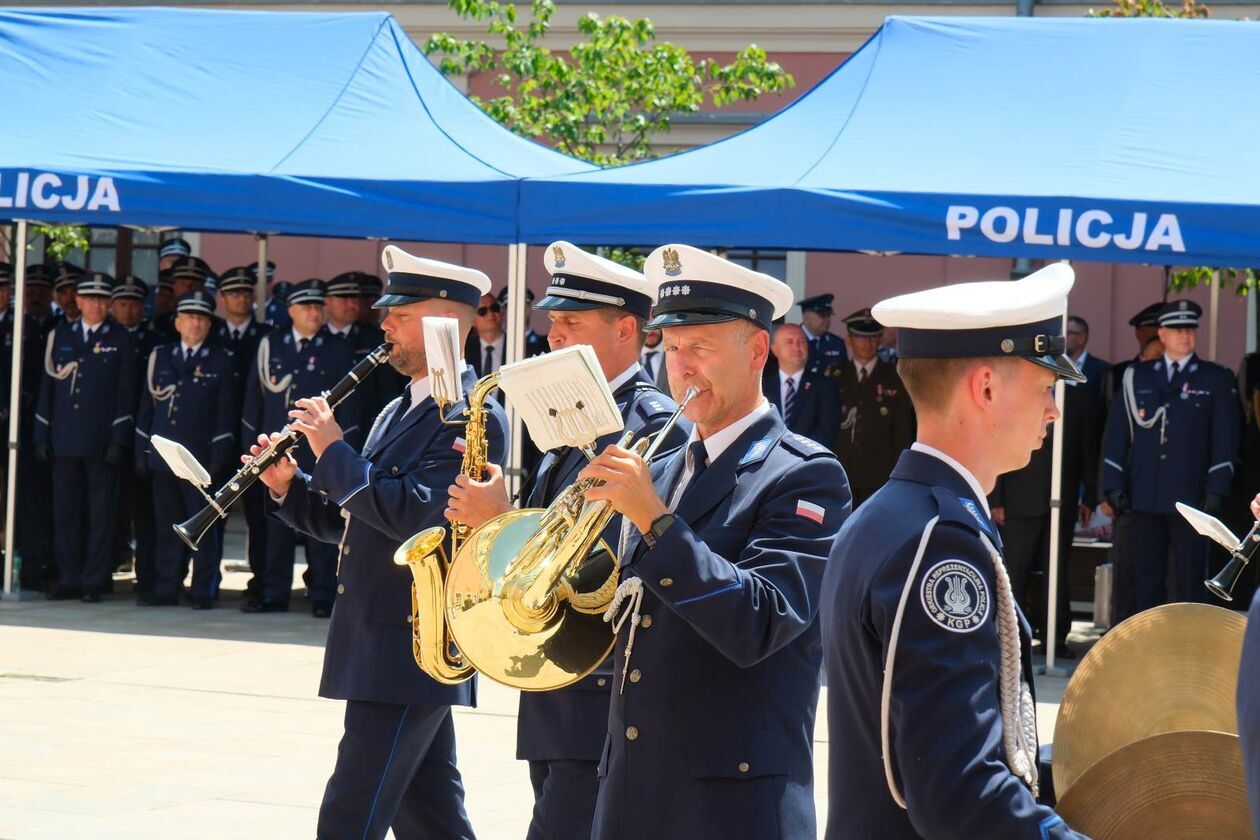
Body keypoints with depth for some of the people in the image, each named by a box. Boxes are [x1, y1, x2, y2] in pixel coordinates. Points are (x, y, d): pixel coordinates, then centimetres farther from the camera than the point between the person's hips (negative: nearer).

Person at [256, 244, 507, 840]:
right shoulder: (399, 411, 18)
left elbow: (418, 515, -25)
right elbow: (353, 522, 21)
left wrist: (333, 451, -18)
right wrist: (288, 487, 4)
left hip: (412, 654, -10)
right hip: (384, 646, 10)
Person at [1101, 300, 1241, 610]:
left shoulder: (1217, 380, 6)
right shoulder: (1136, 377, 11)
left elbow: (1225, 441, 1)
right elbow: (1117, 434, 10)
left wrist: (1215, 491, -8)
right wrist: (1113, 486, 2)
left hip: (1190, 499, -2)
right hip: (1143, 500, 2)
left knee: (1190, 582, -2)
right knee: (1147, 579, 6)